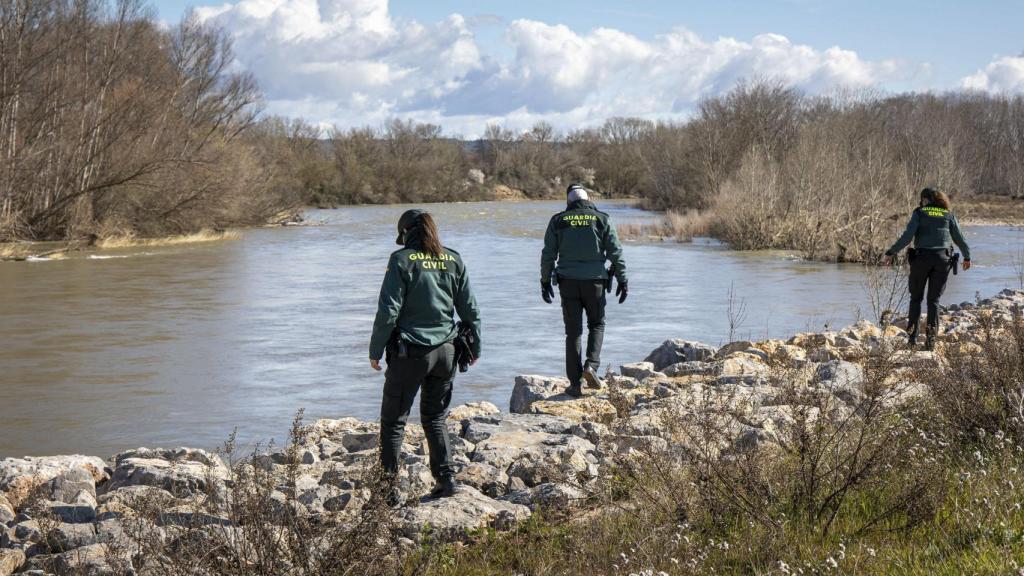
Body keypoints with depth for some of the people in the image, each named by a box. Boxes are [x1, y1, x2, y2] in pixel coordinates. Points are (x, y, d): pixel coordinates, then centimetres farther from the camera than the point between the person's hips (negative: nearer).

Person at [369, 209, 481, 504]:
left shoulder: (402, 260, -10)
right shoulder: (453, 260, 3)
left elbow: (389, 310, -13)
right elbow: (470, 309, 7)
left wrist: (376, 350, -5)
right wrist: (474, 346, 18)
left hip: (409, 352, -4)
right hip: (445, 351, 4)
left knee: (393, 420, 6)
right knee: (436, 417, 18)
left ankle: (389, 486, 2)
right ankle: (445, 477, 12)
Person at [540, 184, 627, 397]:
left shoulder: (558, 221, 3)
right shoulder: (601, 220, 2)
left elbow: (548, 254, 3)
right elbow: (615, 253, 0)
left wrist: (545, 281, 11)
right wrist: (622, 280, 5)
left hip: (568, 282, 1)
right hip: (594, 281, -1)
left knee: (573, 331, 5)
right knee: (597, 325, 17)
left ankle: (575, 383, 2)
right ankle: (591, 365, -5)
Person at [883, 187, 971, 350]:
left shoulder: (919, 213, 3)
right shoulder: (949, 215, 11)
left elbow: (907, 236, -8)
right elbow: (959, 239, 14)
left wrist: (891, 253, -5)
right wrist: (967, 257, 29)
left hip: (921, 257, -2)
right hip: (943, 259, 2)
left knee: (916, 297, 11)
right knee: (934, 299, 9)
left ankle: (912, 336, 4)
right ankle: (931, 333, -8)